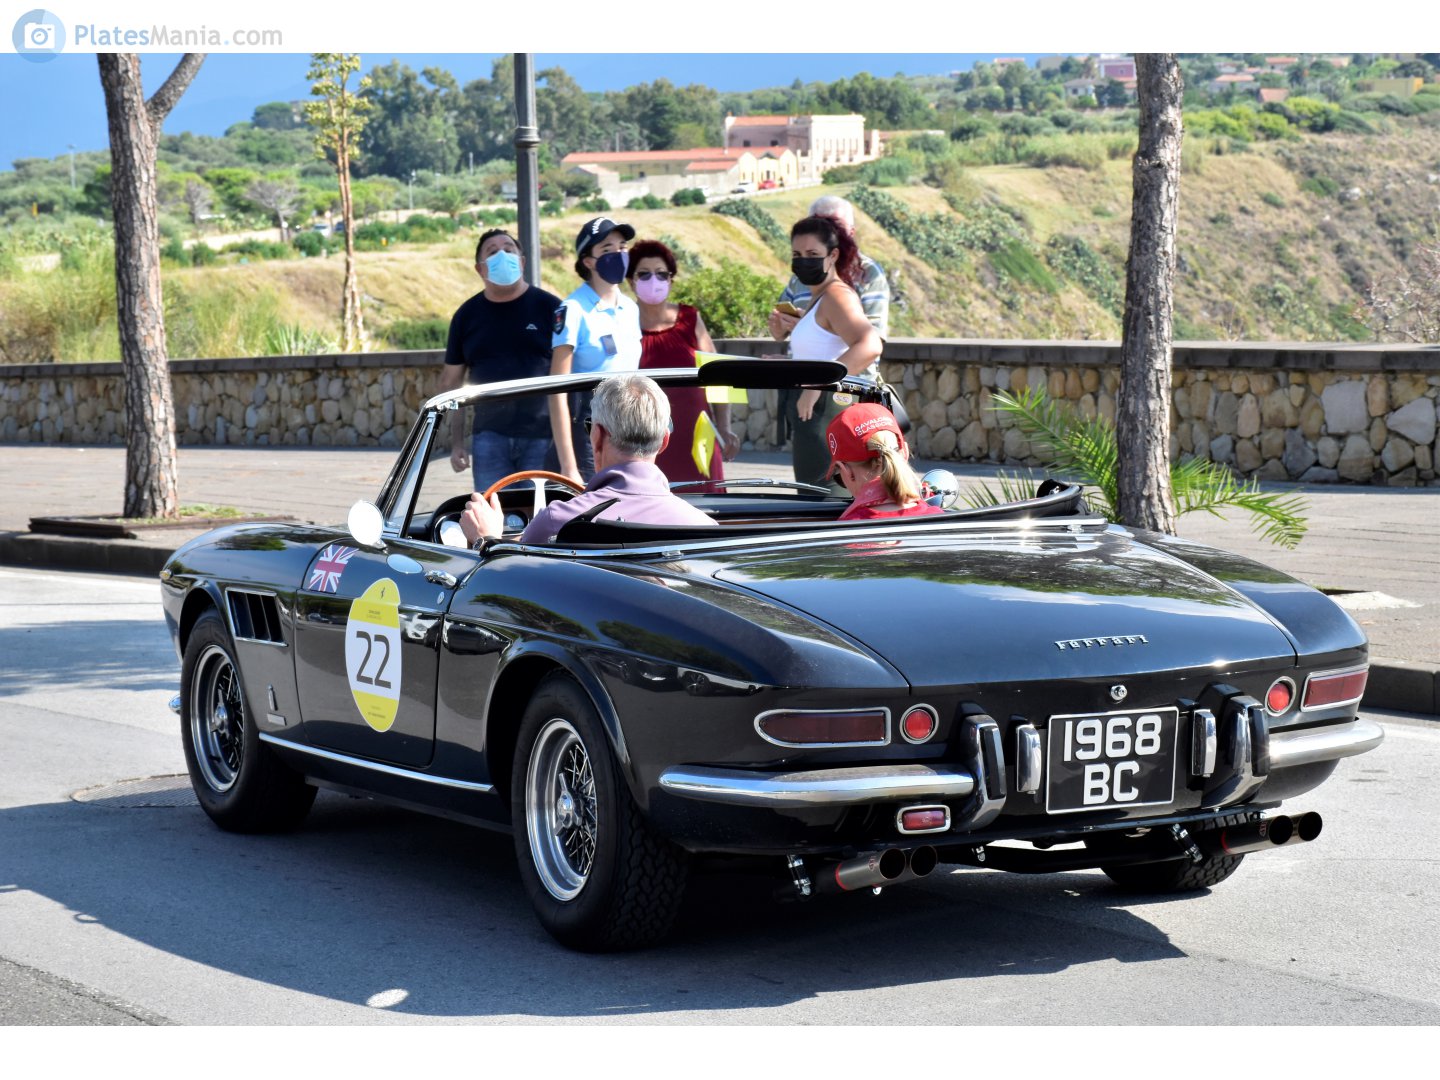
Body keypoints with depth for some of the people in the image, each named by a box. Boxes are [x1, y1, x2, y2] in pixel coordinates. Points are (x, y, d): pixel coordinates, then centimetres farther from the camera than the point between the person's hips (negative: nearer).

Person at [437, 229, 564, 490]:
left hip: (543, 437, -2)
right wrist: (456, 442, 8)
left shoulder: (549, 307, 1)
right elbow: (451, 382, 13)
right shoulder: (467, 315, 9)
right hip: (490, 437, 2)